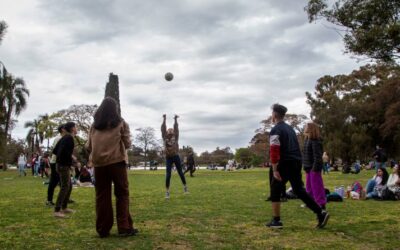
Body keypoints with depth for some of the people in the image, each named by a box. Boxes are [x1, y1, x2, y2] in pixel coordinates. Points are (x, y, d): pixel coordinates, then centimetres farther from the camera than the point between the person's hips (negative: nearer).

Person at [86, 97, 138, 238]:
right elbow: (127, 144, 3)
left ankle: (103, 229, 10)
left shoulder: (94, 125, 10)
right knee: (122, 194, 4)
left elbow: (88, 147, 10)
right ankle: (124, 228, 2)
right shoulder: (121, 123, 2)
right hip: (117, 162, -3)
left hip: (99, 163, 3)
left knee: (102, 196, 7)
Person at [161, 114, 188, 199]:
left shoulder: (175, 138, 3)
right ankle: (167, 191, -4)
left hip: (176, 157, 1)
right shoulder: (165, 139, 2)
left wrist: (176, 120, -8)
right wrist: (164, 119, -7)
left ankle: (185, 186, 29)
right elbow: (163, 129, -3)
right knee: (168, 174, -7)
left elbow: (176, 129, -3)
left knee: (180, 172, 11)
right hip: (168, 158, -1)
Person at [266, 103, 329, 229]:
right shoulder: (290, 128, 18)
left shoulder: (275, 130, -10)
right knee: (299, 190, 13)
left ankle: (276, 221, 8)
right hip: (297, 163, 8)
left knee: (275, 191, 6)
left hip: (285, 164, -8)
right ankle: (320, 213, 4)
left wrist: (275, 170, -17)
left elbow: (274, 151, -18)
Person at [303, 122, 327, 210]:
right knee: (309, 186, 18)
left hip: (314, 167, -10)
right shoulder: (307, 140, 12)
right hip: (308, 167, 10)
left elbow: (317, 156, -21)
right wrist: (305, 166, 16)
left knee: (316, 186, -5)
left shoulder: (315, 141, -17)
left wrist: (315, 167, -22)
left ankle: (321, 204, 1)